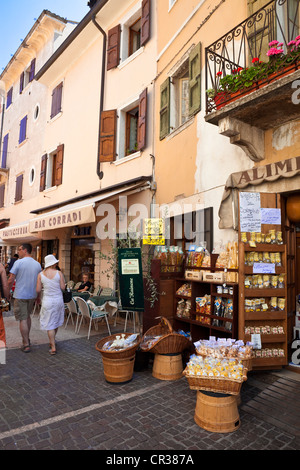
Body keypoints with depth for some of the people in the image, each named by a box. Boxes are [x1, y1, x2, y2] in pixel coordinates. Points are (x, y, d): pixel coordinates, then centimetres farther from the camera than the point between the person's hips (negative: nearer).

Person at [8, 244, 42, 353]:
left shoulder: (18, 262, -12)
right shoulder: (38, 264, 4)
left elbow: (11, 280, -12)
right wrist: (37, 296, 19)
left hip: (20, 295, -5)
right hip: (32, 295, 5)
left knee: (23, 319, 1)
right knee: (27, 316, 23)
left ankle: (26, 345, 4)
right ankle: (27, 338, 35)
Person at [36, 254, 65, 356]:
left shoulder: (41, 274, -5)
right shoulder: (59, 273, -8)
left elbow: (38, 290, -4)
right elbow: (63, 288, -6)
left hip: (47, 301, -1)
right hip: (58, 300, 1)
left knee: (49, 324, 6)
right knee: (56, 322, 21)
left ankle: (53, 347, 7)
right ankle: (51, 342, 39)